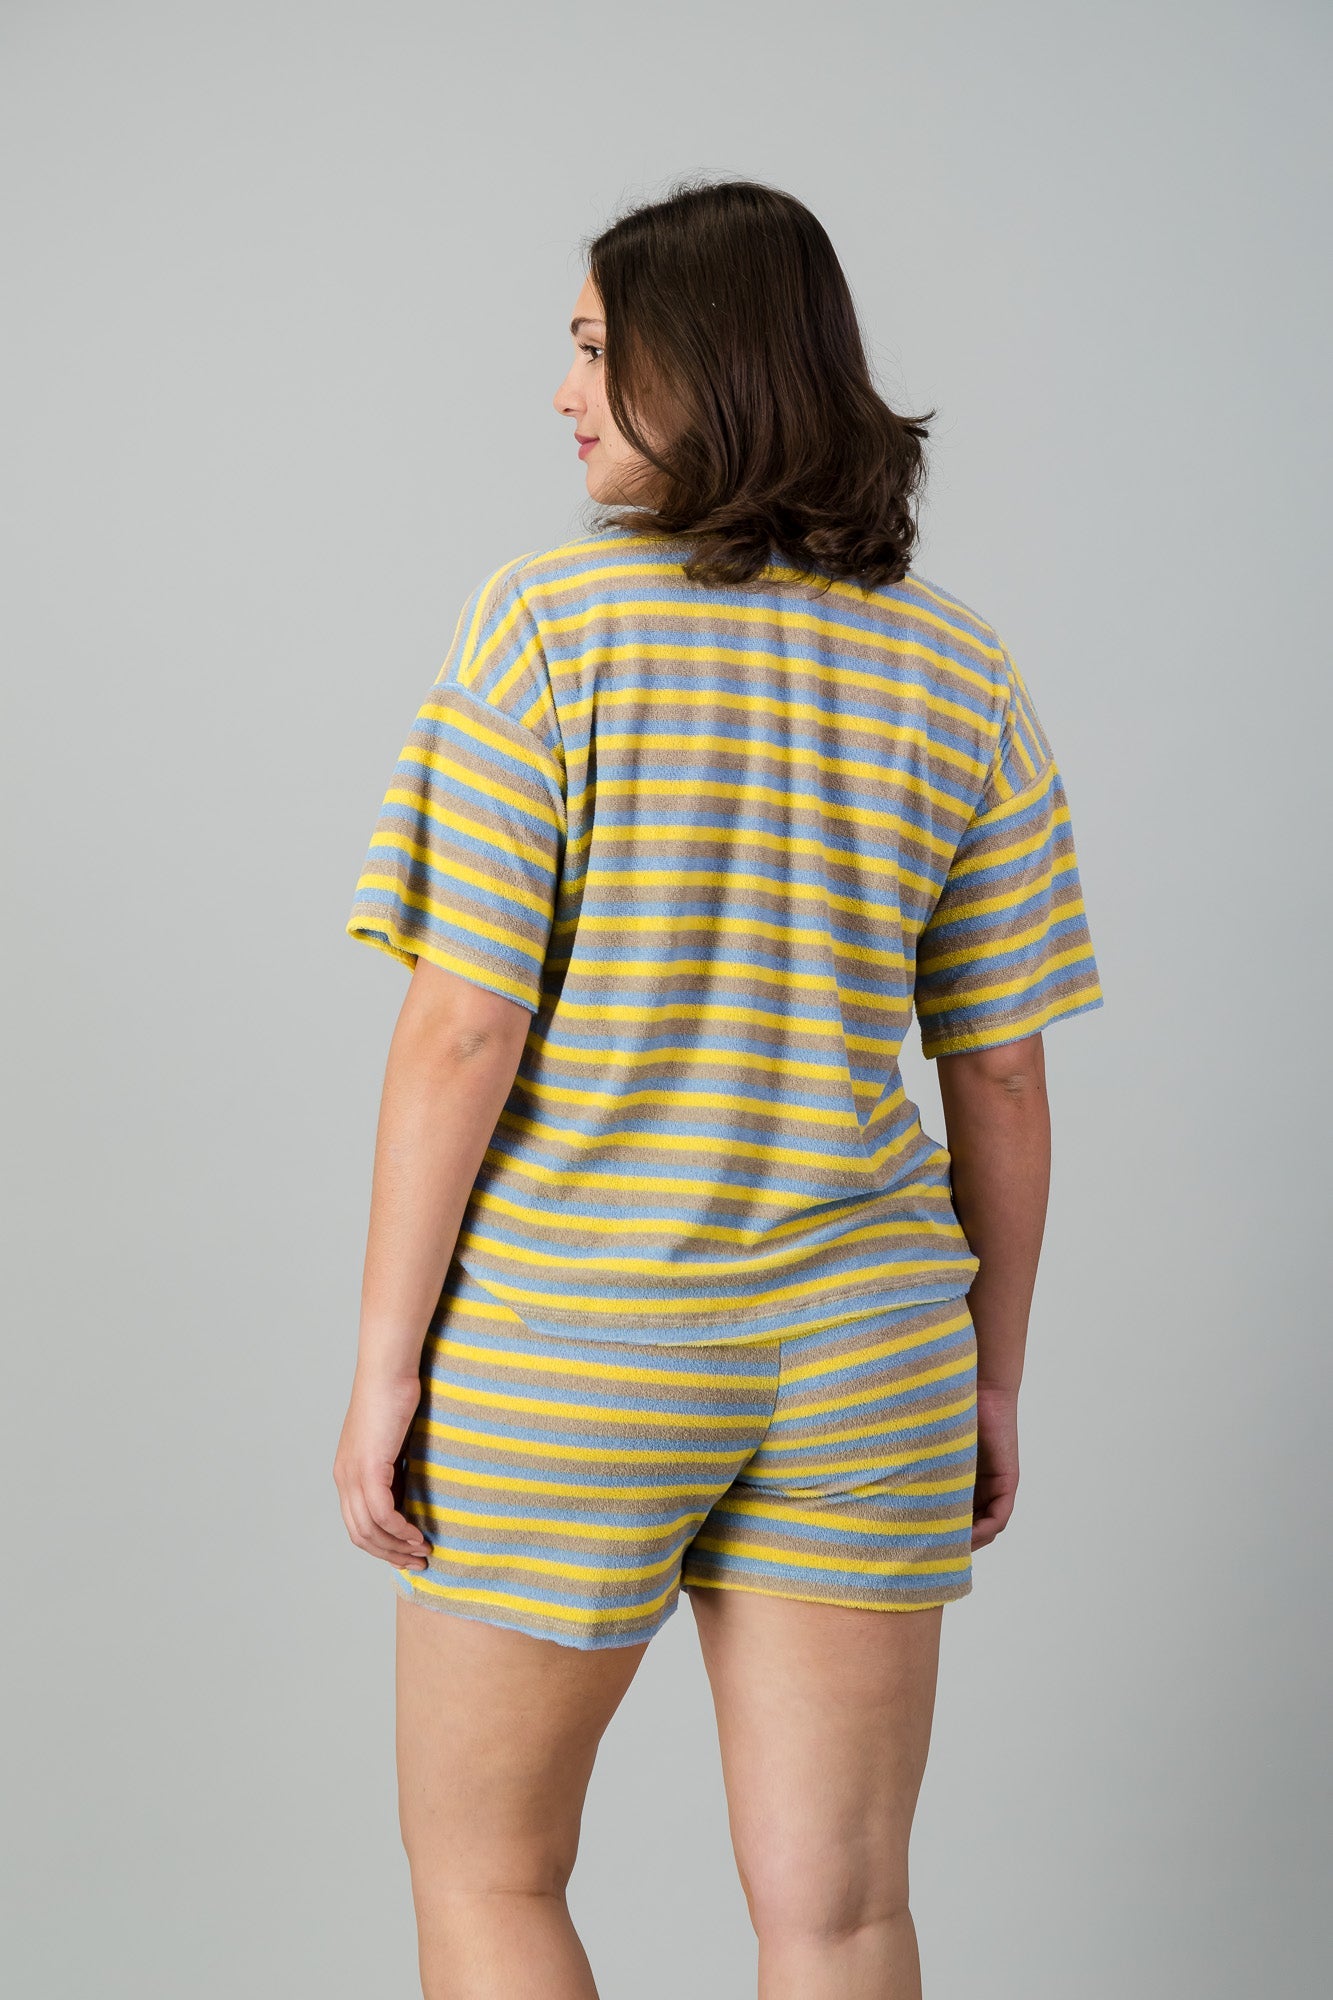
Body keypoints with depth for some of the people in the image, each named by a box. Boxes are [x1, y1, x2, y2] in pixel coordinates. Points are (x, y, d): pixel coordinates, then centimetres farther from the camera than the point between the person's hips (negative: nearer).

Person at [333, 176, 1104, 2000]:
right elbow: (1004, 1086, 4)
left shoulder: (546, 629, -12)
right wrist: (994, 1376, 13)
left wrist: (384, 1359, -6)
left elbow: (458, 1034, -14)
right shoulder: (962, 675, 1)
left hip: (563, 1352, -3)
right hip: (860, 1354, 4)